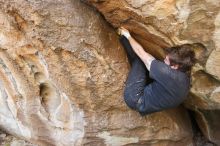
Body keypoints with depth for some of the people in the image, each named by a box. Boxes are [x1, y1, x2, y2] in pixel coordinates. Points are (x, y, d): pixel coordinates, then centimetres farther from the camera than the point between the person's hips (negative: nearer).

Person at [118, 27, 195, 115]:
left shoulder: (170, 74, -33)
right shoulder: (185, 79, -7)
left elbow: (141, 53, -22)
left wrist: (128, 36, -5)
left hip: (135, 99, -8)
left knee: (140, 59, -9)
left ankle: (124, 38, 11)